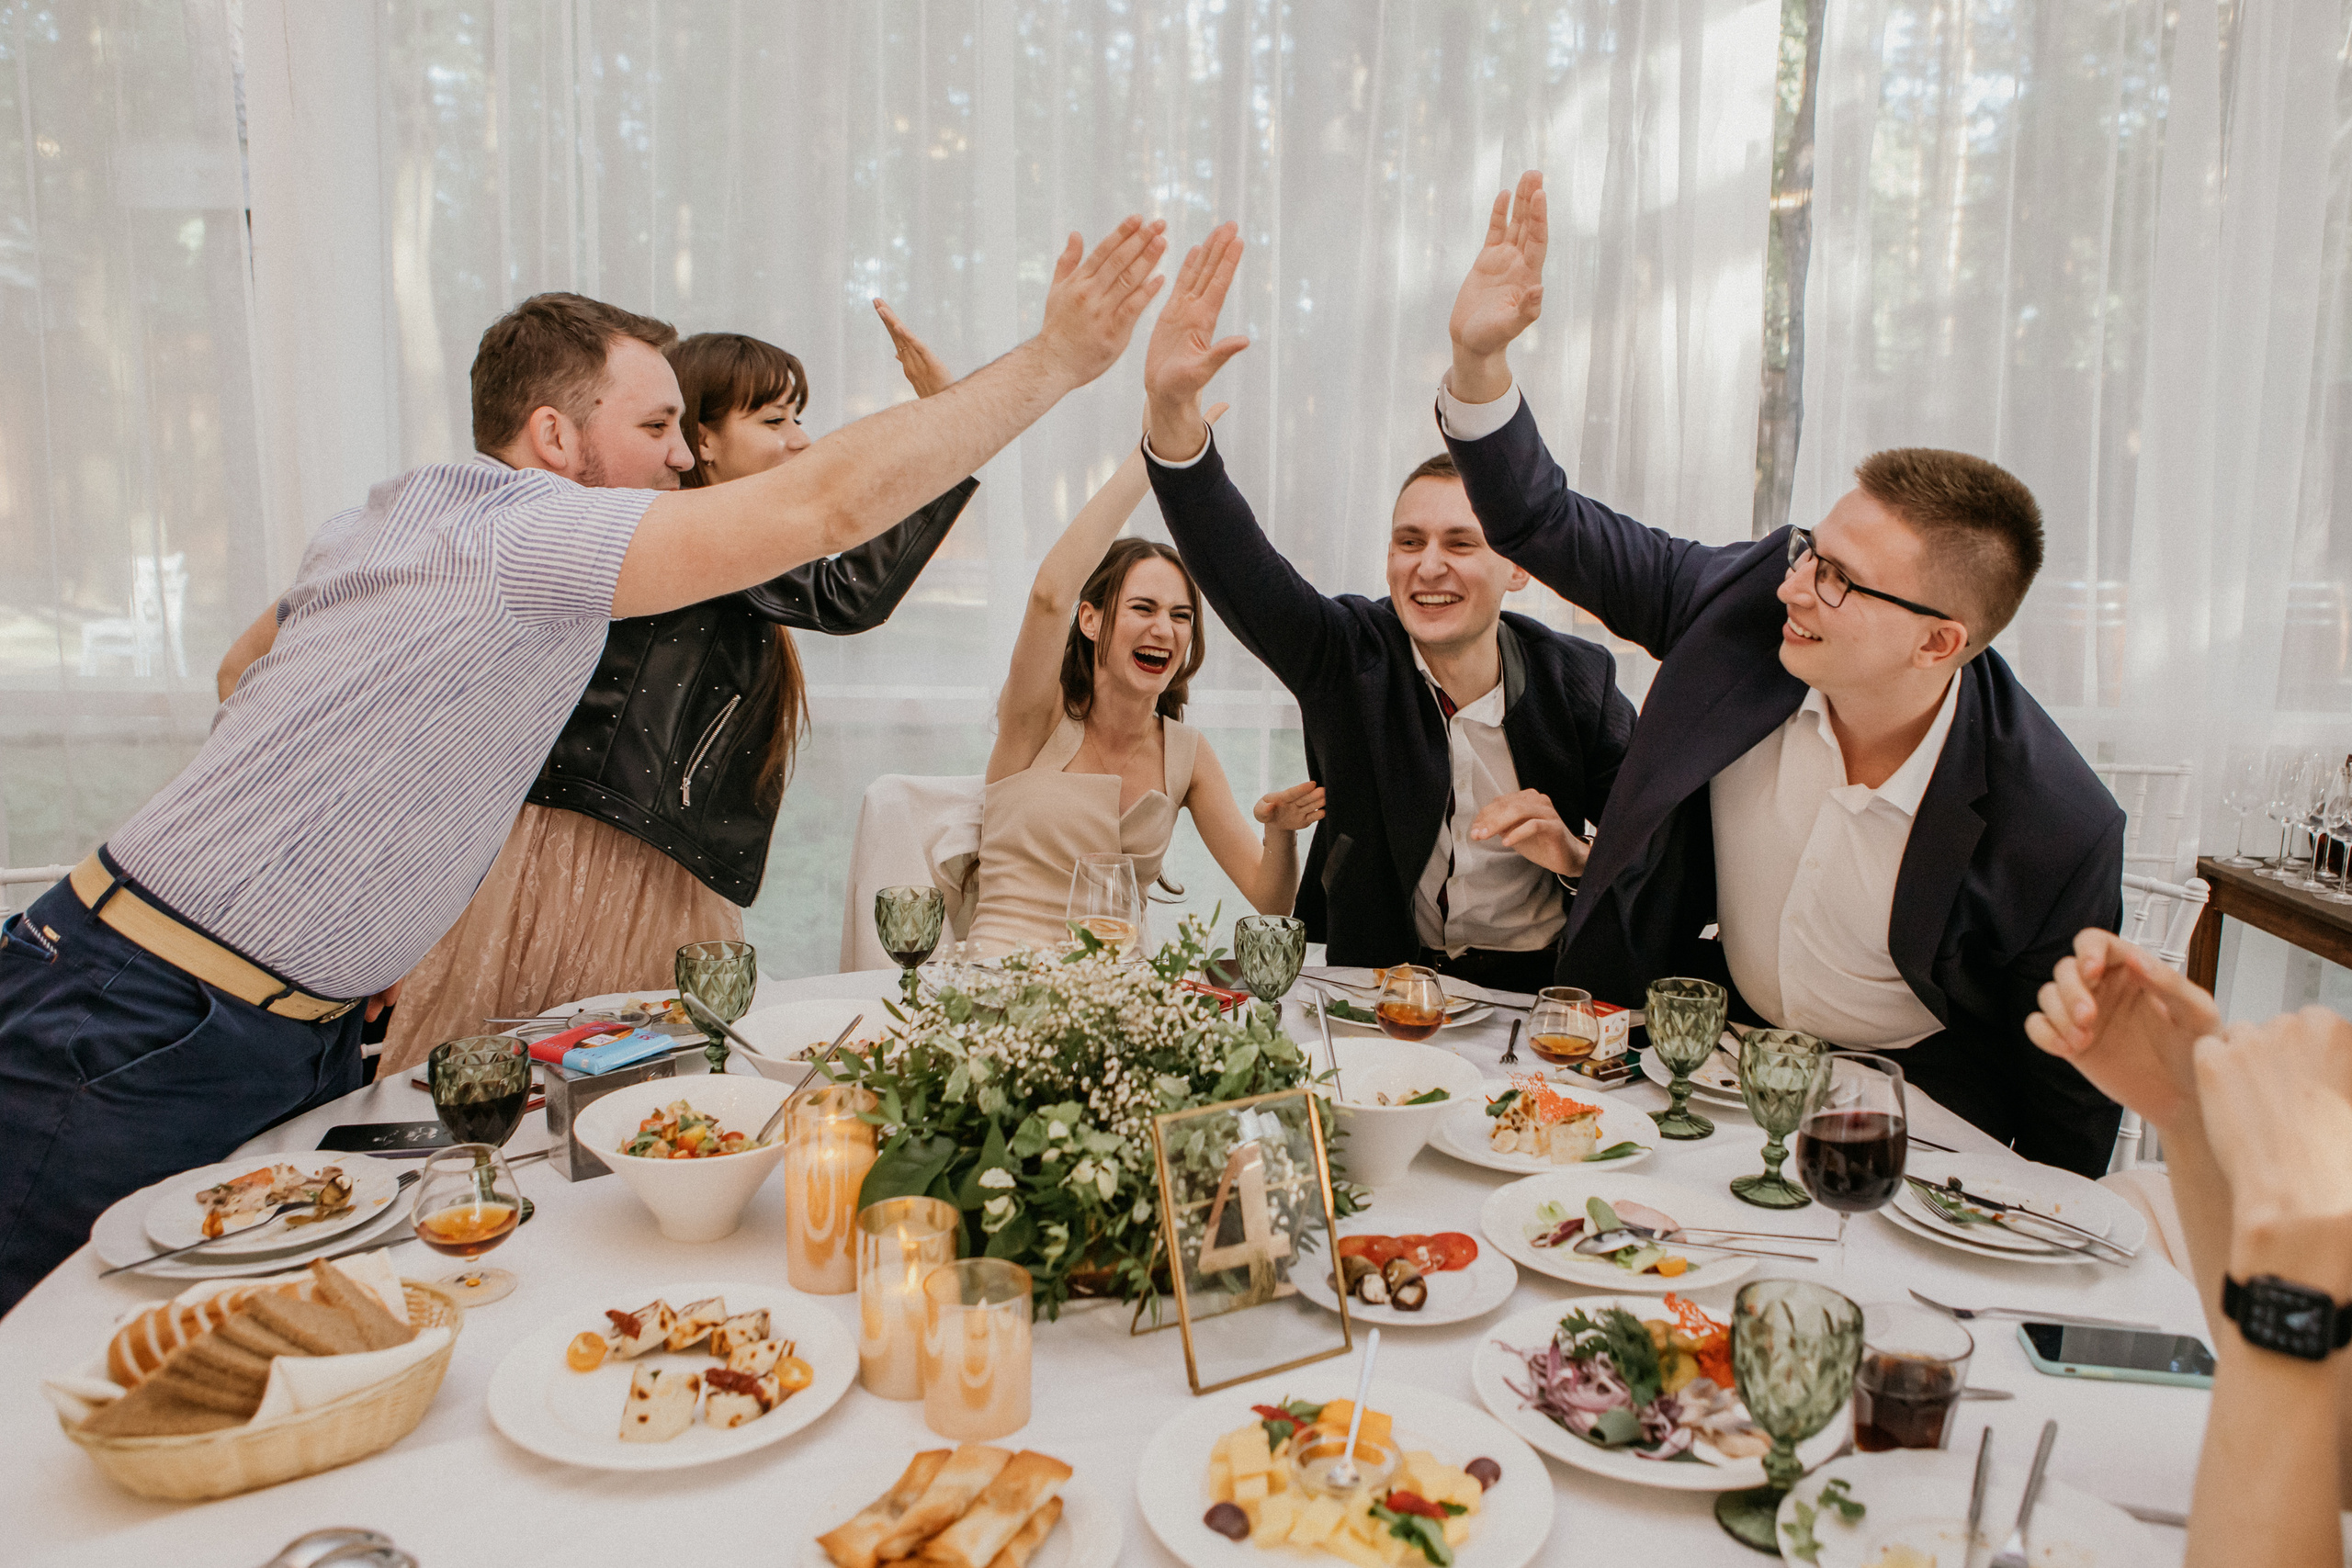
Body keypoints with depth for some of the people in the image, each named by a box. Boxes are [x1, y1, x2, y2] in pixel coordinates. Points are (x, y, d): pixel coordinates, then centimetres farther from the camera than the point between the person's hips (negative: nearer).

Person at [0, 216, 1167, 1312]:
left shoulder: (395, 526, 10)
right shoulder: (512, 527, -20)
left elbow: (243, 673, 22)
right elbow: (832, 502, -28)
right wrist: (1058, 360, -21)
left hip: (290, 1034, 9)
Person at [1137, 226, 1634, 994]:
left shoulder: (1578, 678, -4)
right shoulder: (1348, 656, -7)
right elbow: (1235, 562, -22)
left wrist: (1575, 857, -20)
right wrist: (1172, 405, -35)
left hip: (1540, 988, 1)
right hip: (1379, 983, 0)